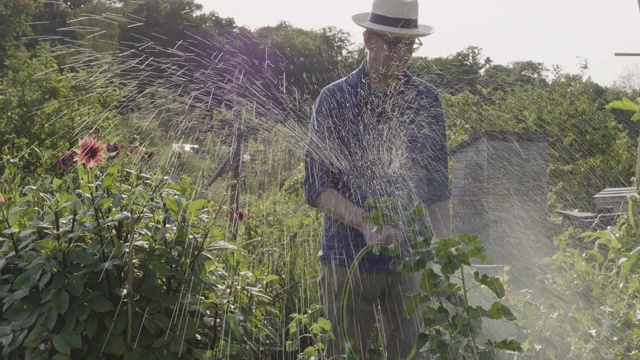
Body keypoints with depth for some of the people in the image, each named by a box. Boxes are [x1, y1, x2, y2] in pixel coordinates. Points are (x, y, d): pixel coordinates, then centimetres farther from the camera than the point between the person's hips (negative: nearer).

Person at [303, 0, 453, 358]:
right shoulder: (336, 99, -4)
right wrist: (365, 223, -22)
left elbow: (437, 187, 9)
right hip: (348, 258, -2)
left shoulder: (427, 99, 4)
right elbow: (317, 188, -7)